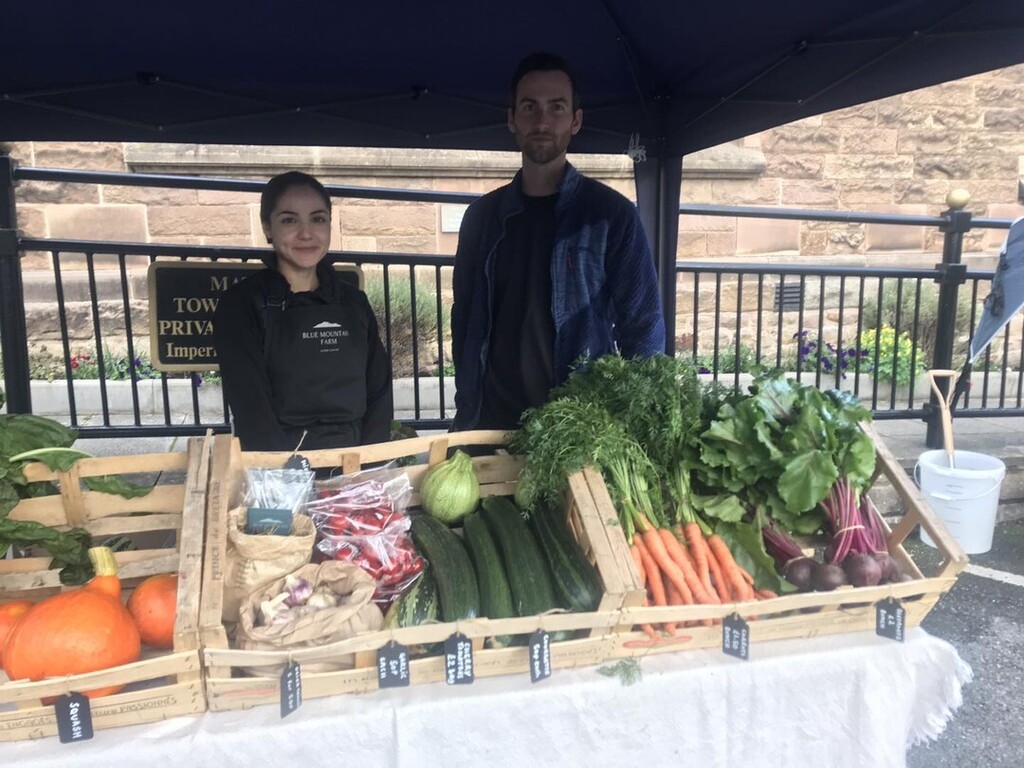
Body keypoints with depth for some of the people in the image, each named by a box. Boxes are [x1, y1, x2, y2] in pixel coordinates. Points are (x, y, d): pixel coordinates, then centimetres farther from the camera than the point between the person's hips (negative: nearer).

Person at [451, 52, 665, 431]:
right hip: (493, 423, 3)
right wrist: (466, 413, 5)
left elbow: (641, 329, -3)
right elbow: (465, 320, 9)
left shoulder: (611, 214, -4)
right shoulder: (482, 216, 5)